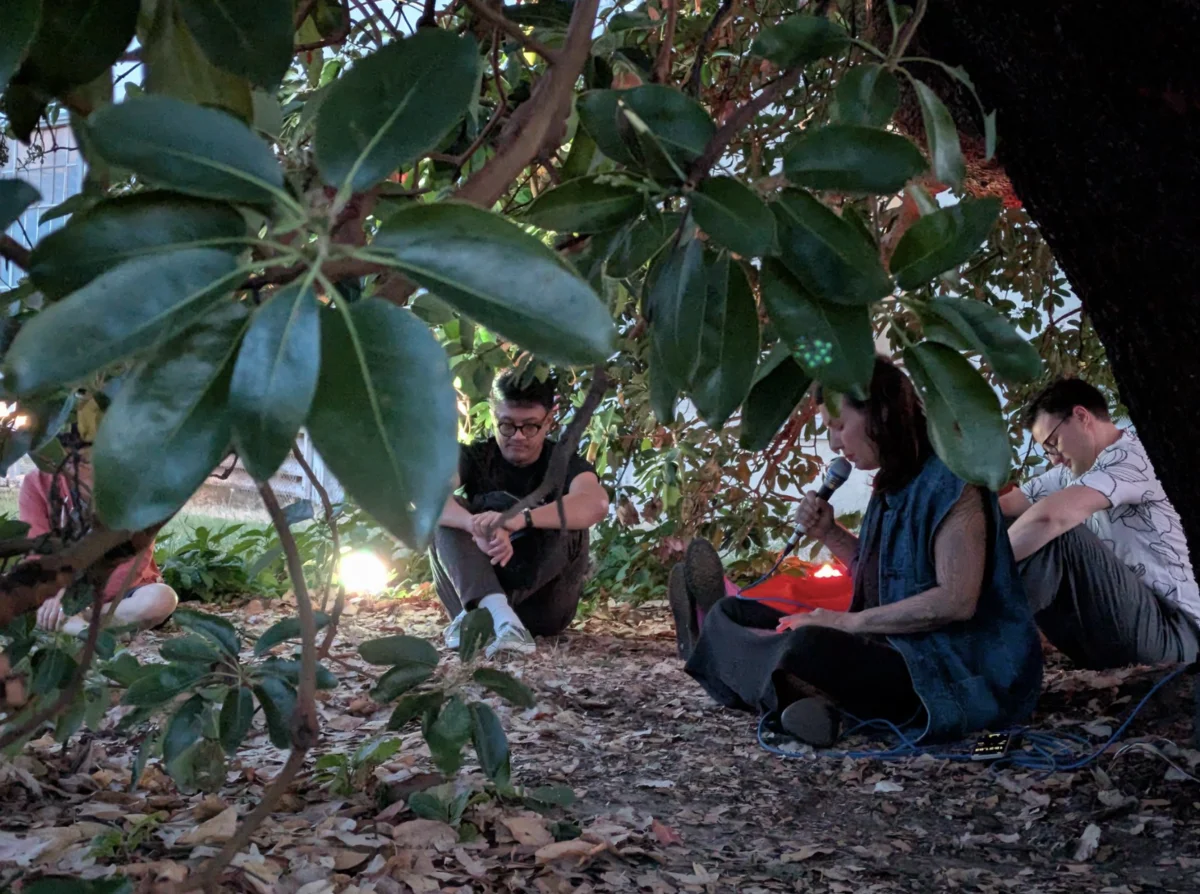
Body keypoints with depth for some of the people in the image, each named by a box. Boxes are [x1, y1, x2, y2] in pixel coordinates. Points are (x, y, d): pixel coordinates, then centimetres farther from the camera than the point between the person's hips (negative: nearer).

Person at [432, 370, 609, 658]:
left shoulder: (565, 463, -7)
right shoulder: (474, 458, -1)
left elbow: (596, 503, -33)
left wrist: (518, 520, -47)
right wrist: (477, 527, -44)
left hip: (542, 609, -1)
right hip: (474, 593, 2)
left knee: (568, 525, -24)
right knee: (448, 512, -19)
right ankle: (496, 612, -44)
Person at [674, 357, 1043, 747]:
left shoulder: (949, 480, -15)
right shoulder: (894, 484, 12)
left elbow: (956, 600, -23)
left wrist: (852, 621, -18)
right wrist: (828, 532, 7)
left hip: (955, 671, -10)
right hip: (896, 649, 10)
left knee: (808, 647, -34)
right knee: (732, 613, 9)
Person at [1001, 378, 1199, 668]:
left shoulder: (1133, 457, -12)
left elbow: (1050, 516, -27)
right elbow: (1006, 506, 8)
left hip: (1170, 630, -9)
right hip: (1116, 629, 9)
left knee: (1056, 532, -24)